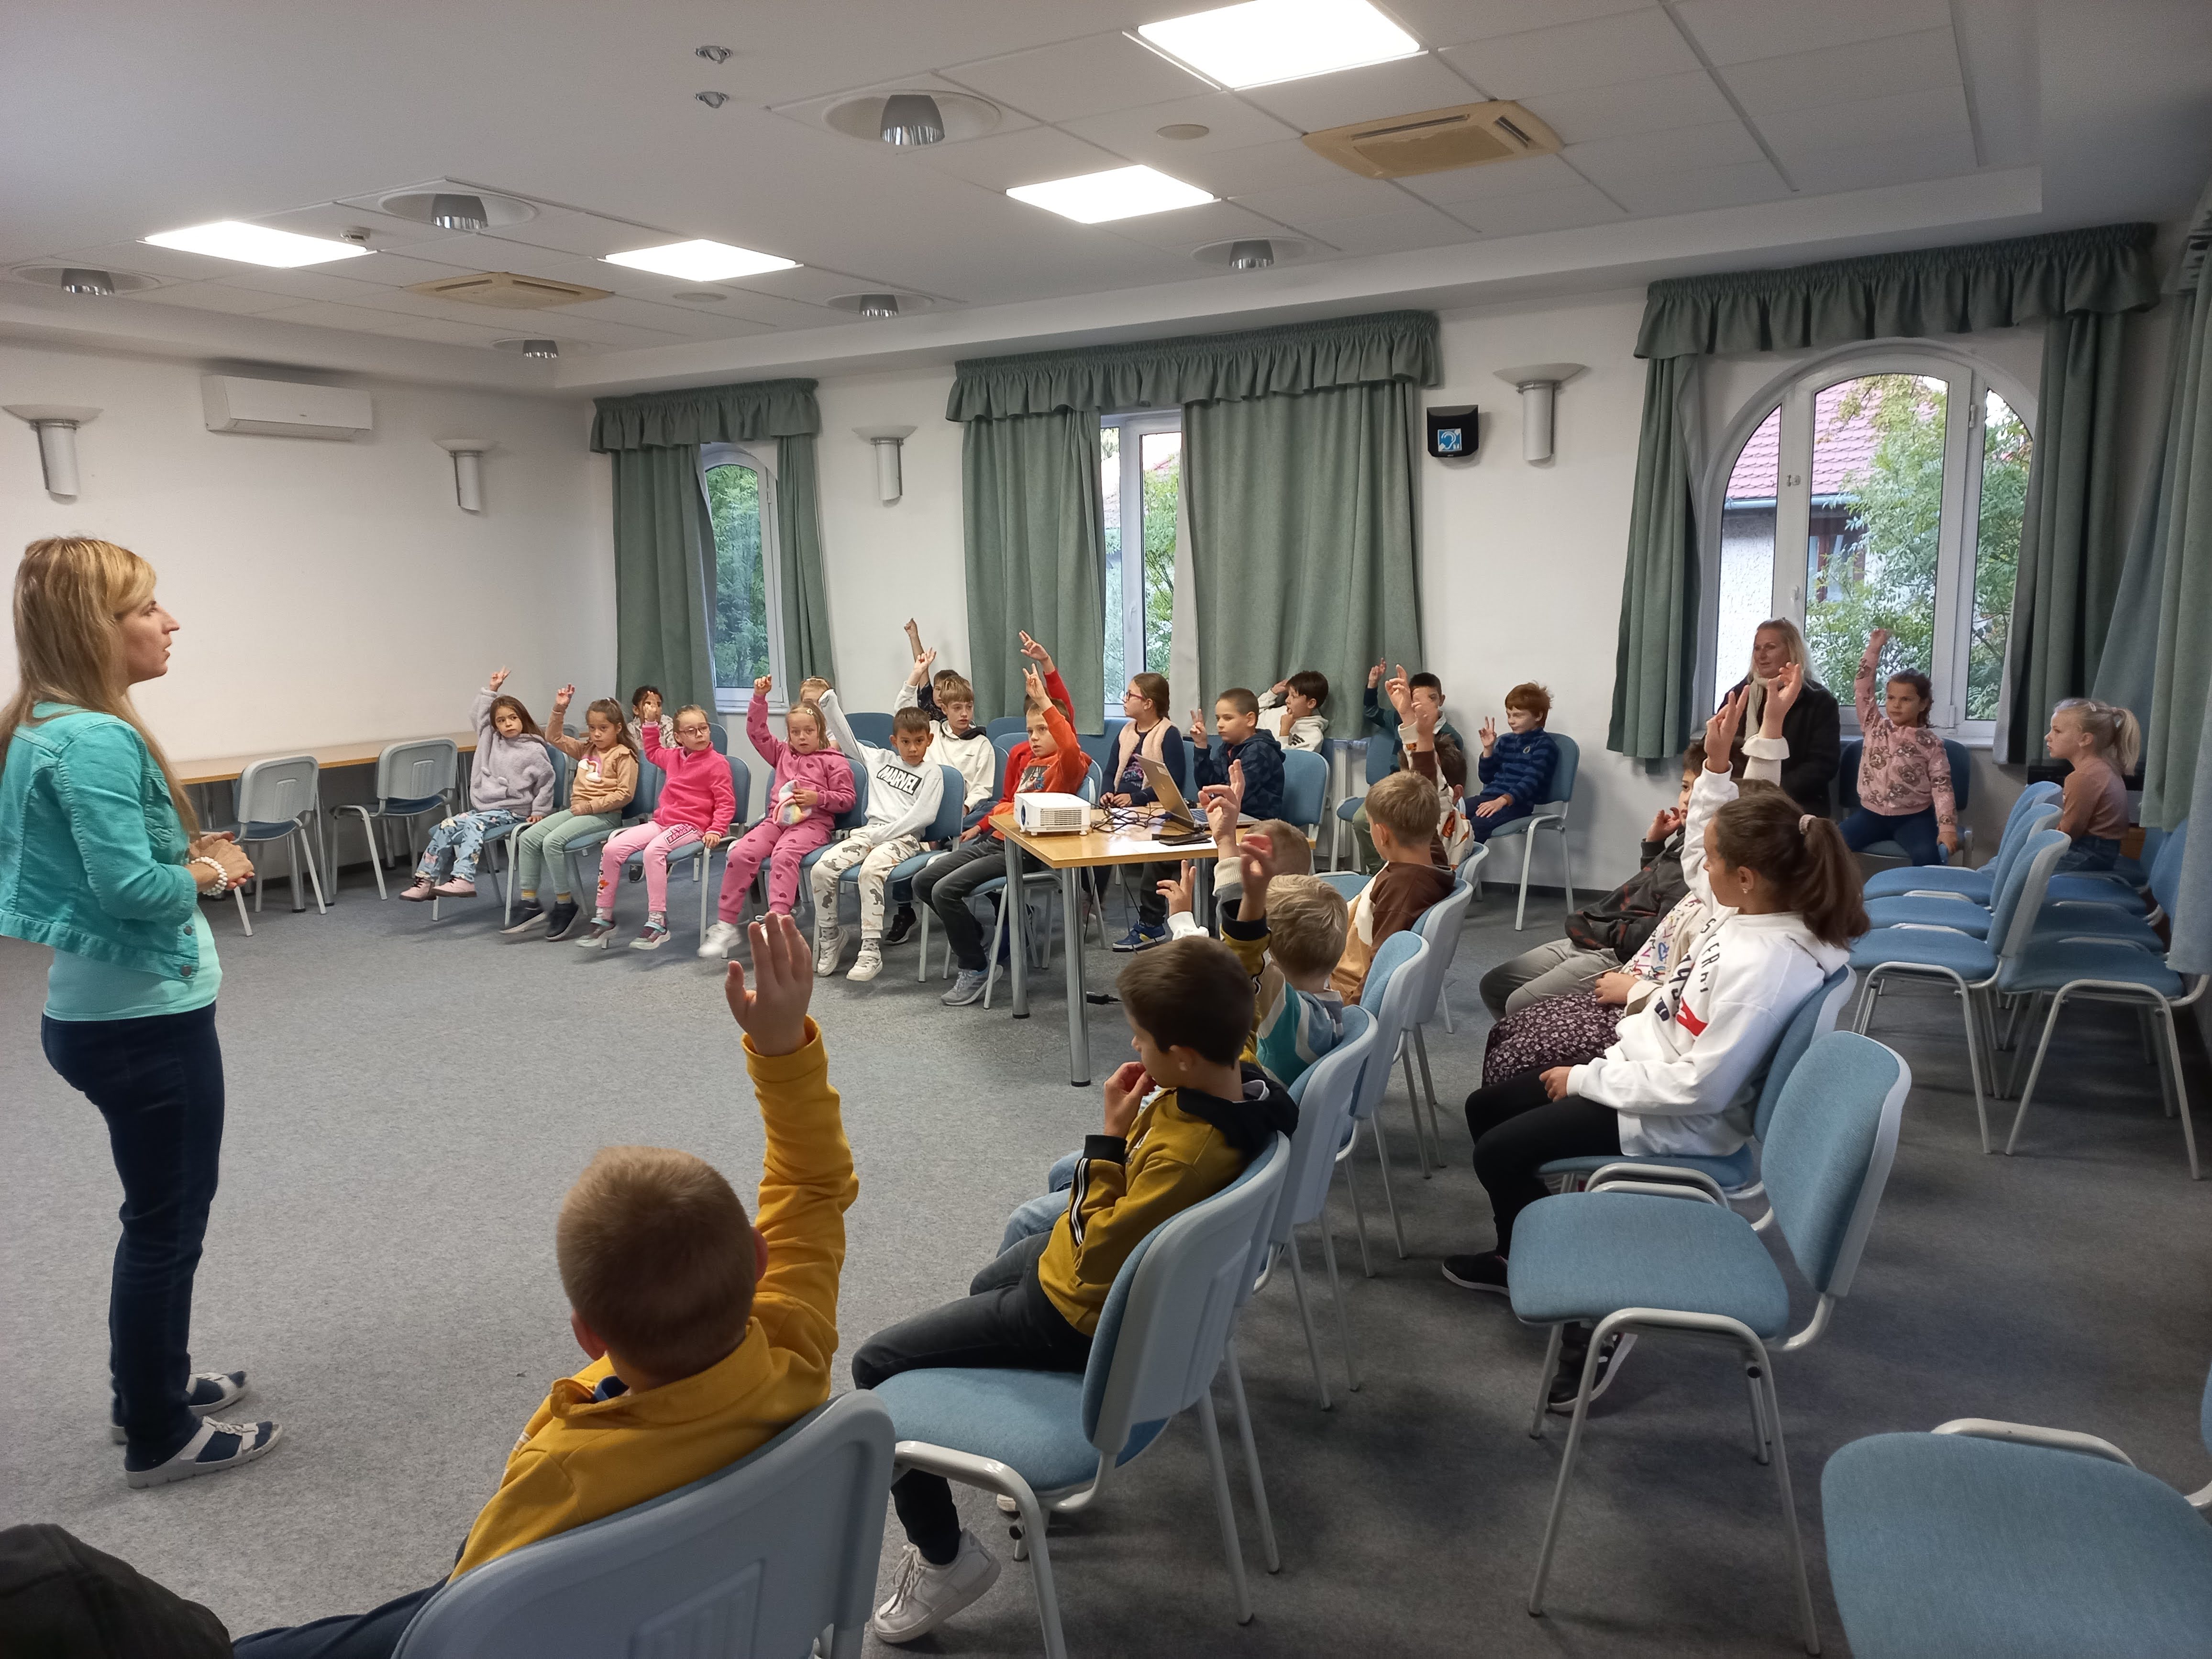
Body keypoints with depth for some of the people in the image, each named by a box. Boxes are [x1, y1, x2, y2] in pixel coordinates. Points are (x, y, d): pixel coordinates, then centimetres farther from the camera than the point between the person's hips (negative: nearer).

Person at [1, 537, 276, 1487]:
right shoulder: (96, 740, -22)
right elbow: (131, 885, -27)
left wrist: (187, 855, 5)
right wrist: (212, 872, -10)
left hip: (101, 1009, 10)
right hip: (145, 1016, -10)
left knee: (163, 1209, 23)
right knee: (169, 1220, 5)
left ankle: (148, 1387, 39)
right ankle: (159, 1437, 20)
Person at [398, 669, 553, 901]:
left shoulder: (534, 750, -7)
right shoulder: (492, 739, 12)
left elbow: (547, 780, -3)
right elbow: (477, 716, 22)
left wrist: (540, 811, -4)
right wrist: (491, 690, 14)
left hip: (512, 811, -7)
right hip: (483, 807, 7)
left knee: (473, 825, -31)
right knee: (446, 827, -13)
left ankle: (464, 879, -45)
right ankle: (426, 880, -12)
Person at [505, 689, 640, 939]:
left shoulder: (624, 756, -6)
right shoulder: (586, 749, 18)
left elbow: (625, 794, -15)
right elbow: (554, 738, 25)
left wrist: (590, 807, -15)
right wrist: (559, 710, 10)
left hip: (604, 815, -8)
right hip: (577, 810, 8)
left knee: (552, 842, -27)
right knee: (528, 838, -7)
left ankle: (565, 904, -13)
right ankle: (530, 904, -4)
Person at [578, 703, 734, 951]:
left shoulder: (716, 763, -6)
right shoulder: (674, 756, 16)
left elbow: (726, 803, -9)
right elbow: (652, 752, 39)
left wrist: (716, 830, -22)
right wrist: (651, 723, 29)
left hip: (691, 826, -7)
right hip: (661, 821, 7)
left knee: (653, 851, -36)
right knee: (612, 848, -10)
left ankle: (657, 923, -32)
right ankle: (603, 918, -1)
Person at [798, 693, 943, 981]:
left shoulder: (931, 774, 5)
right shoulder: (880, 759, 20)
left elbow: (924, 815, -7)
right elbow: (846, 737, 23)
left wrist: (882, 833, -13)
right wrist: (829, 702, 14)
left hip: (904, 837, -5)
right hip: (869, 831, 5)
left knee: (870, 871, -36)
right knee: (821, 869, -19)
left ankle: (871, 952, -33)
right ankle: (830, 936, 2)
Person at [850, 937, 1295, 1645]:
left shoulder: (1187, 1156, -39)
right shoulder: (1244, 1080, -17)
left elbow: (1096, 1260, -30)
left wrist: (1110, 1134, -29)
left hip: (1082, 1316, -9)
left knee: (876, 1367, 0)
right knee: (987, 1285, 38)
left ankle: (944, 1556, 10)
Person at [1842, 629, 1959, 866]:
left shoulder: (1931, 744, -2)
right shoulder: (1875, 728, 6)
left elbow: (1942, 788, -7)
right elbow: (1862, 690, 0)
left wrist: (1947, 828, -19)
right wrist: (1874, 650, -2)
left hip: (1913, 817, -2)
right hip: (1872, 813, 3)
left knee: (1926, 855, -32)